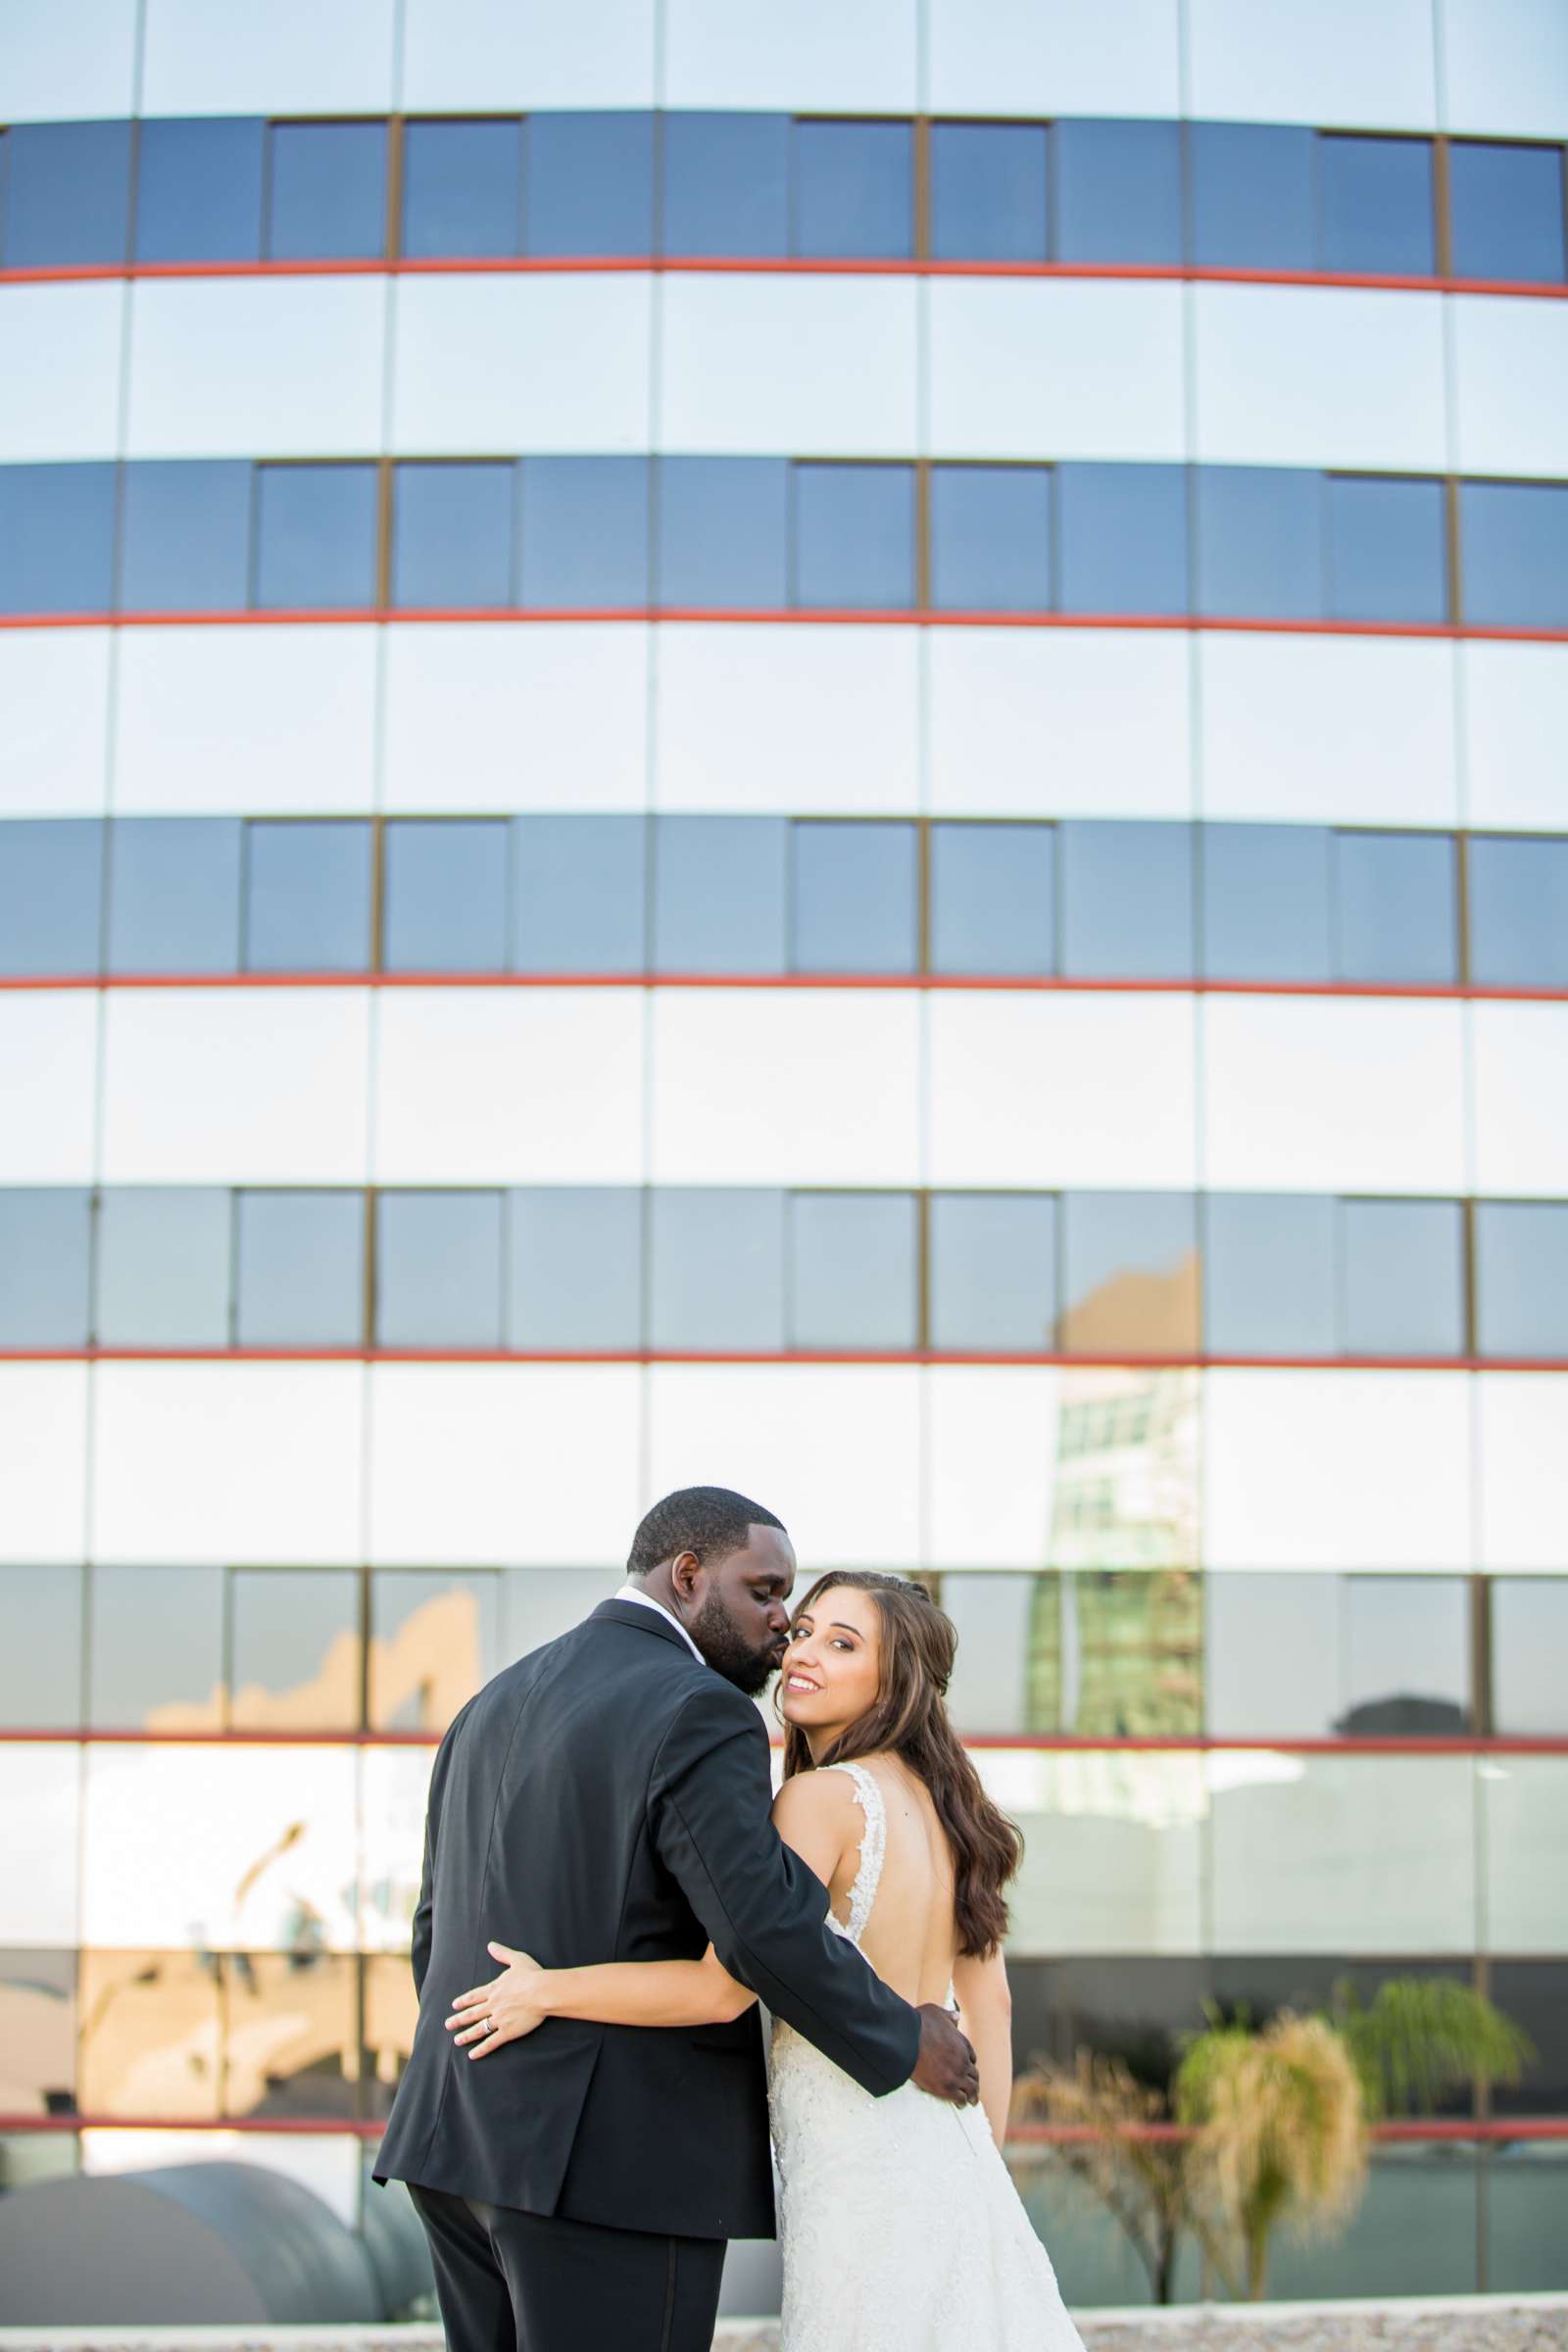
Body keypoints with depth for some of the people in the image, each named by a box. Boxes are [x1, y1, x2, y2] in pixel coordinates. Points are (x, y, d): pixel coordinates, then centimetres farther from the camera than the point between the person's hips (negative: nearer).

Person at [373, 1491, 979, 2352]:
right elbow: (768, 1935, -21)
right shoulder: (697, 1716, -13)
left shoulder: (498, 1707, 14)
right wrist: (904, 2044, -6)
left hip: (472, 2140, 9)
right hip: (616, 2162, -8)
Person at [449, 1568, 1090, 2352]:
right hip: (945, 2154, 8)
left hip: (861, 2170, -8)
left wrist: (546, 1991, -11)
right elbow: (989, 2001, 14)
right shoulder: (937, 1802, 10)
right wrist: (980, 2167, 22)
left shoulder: (824, 1796, -14)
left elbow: (725, 1988, -20)